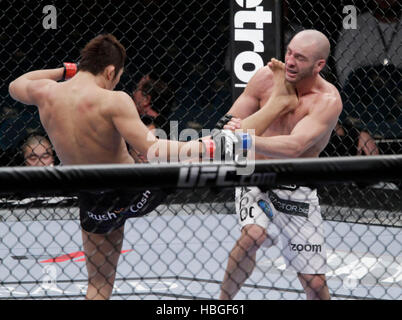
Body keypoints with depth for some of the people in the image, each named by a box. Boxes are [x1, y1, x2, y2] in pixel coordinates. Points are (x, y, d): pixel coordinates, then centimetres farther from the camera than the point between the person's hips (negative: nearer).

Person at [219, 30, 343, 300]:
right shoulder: (267, 77, -9)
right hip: (255, 178, 1)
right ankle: (223, 302, -13)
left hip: (297, 190, -1)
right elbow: (231, 122, -1)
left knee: (315, 283, -3)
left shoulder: (328, 100, -19)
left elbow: (294, 147, -34)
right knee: (253, 234, -31)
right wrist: (231, 128, -25)